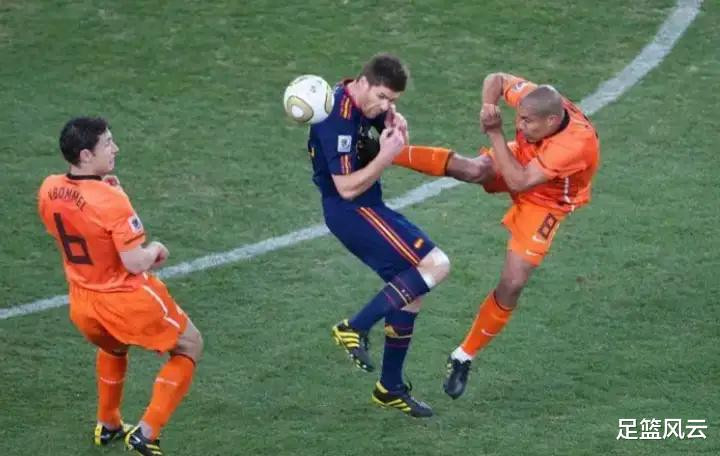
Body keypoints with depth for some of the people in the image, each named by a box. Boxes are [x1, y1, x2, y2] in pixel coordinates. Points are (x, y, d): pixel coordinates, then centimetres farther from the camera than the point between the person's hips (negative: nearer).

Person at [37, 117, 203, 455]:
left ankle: (107, 426, 49)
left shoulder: (49, 190, -8)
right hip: (128, 303, -7)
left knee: (112, 348, 39)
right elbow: (135, 262, -28)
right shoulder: (111, 200, -28)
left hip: (82, 305, 7)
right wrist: (155, 249, -7)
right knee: (189, 347, 16)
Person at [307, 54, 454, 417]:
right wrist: (385, 157, -27)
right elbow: (348, 187, -25)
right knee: (435, 266, -17)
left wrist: (394, 122, -2)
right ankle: (355, 328, -12)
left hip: (366, 208, 10)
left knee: (411, 292, 11)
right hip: (351, 212, -10)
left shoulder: (359, 102, 6)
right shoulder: (339, 119, -24)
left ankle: (390, 388, 21)